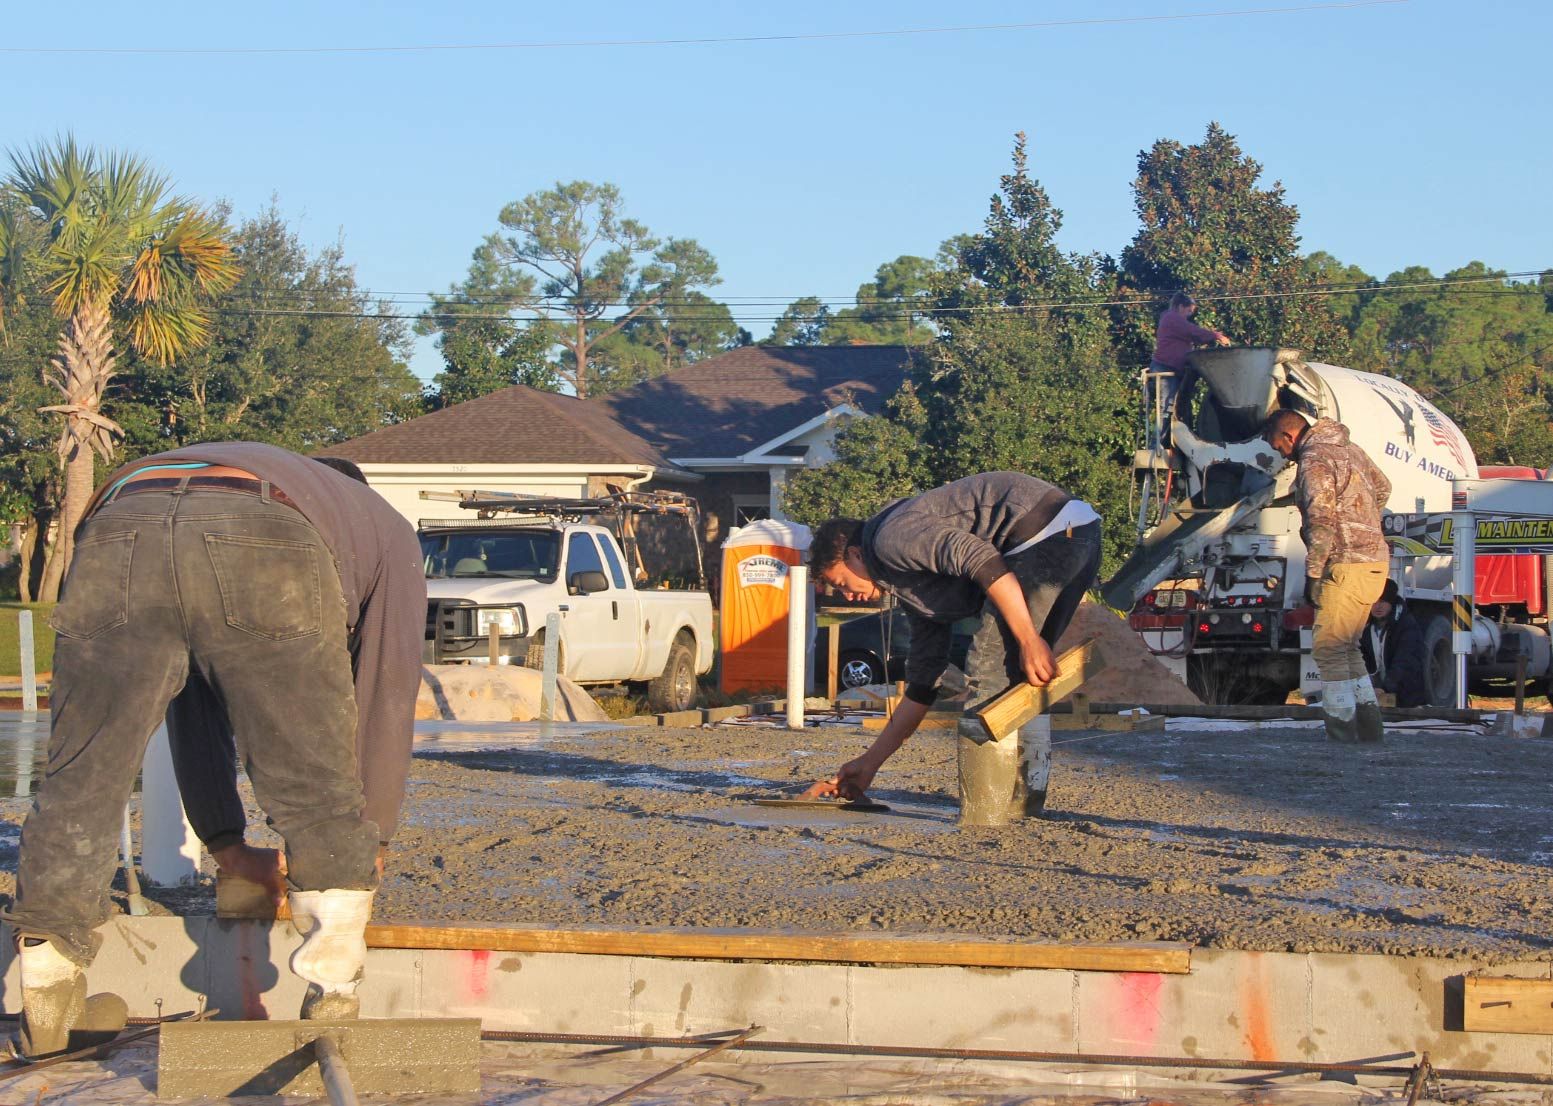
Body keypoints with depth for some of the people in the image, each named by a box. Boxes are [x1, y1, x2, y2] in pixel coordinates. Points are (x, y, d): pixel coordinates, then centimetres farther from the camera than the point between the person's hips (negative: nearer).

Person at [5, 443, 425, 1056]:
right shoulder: (386, 528, 40)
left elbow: (196, 707, 48)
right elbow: (386, 693, 36)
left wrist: (224, 839, 51)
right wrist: (368, 843, 45)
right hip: (266, 561, -3)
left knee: (79, 787, 16)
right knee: (320, 801, 13)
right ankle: (332, 1005, 13)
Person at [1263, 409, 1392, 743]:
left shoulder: (1314, 462, -13)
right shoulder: (1348, 449, 17)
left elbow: (1321, 523, -21)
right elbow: (1382, 488, 32)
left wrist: (1312, 573, -15)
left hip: (1348, 565, -10)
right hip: (1374, 560, 10)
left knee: (1329, 651, -7)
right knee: (1347, 649, 16)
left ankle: (1342, 736, -10)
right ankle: (1370, 732, 16)